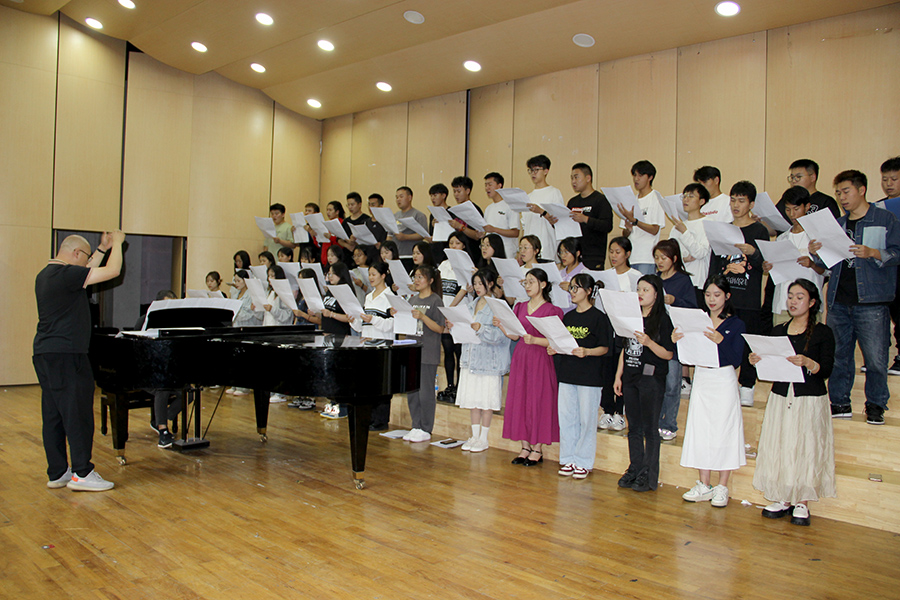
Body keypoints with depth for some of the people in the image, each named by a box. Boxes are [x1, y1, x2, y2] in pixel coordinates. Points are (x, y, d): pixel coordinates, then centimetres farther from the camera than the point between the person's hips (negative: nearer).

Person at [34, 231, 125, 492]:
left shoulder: (46, 274, 15)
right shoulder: (65, 274, -15)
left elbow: (87, 272, 29)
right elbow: (112, 271, -15)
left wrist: (103, 249, 29)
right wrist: (117, 243, 0)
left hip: (45, 353, 10)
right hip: (66, 355, -10)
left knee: (53, 416, 12)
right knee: (77, 414, -5)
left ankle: (57, 473, 18)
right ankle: (81, 473, 0)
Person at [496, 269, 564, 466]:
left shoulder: (551, 310, -6)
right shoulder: (520, 307, 12)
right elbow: (514, 336, 11)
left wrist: (534, 340, -24)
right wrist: (501, 325, -5)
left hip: (540, 359, -6)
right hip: (520, 358, 6)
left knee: (538, 402, -2)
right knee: (519, 401, 7)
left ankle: (537, 450, 8)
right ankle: (525, 447, 17)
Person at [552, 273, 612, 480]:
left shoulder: (598, 317, -5)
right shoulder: (568, 316, 13)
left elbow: (604, 348, -8)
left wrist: (586, 352, -24)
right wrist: (554, 349, -2)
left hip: (589, 376, -6)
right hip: (567, 373, 6)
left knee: (586, 419, 0)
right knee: (566, 417, 8)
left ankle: (583, 462, 10)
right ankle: (568, 459, 19)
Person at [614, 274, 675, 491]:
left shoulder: (663, 320, -7)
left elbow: (668, 354, -12)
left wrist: (648, 342, -26)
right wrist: (618, 375, 12)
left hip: (651, 378, -6)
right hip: (630, 377, 6)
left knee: (650, 428, 0)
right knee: (634, 428, 12)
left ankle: (650, 476, 8)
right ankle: (635, 469, 22)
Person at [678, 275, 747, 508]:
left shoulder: (736, 325, -2)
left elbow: (736, 360, -11)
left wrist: (721, 341, -26)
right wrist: (677, 341, -15)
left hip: (723, 380, -4)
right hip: (700, 379, 4)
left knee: (724, 432, 0)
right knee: (701, 431, 7)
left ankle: (722, 488, 11)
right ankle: (704, 485, 17)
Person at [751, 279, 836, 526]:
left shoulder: (822, 333, -1)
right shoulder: (778, 331, 10)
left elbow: (827, 370, -9)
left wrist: (807, 362, -27)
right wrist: (758, 361, -9)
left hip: (810, 400, -4)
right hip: (780, 397, 4)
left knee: (806, 448, -2)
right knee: (778, 447, 4)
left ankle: (802, 503, 10)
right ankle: (783, 499, 17)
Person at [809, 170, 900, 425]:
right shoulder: (837, 224, 17)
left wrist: (872, 253, -22)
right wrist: (815, 253, -3)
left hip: (872, 301, -5)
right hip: (838, 301, 5)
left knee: (876, 357, -2)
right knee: (838, 355, 10)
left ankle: (875, 405, 12)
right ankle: (839, 403, 20)